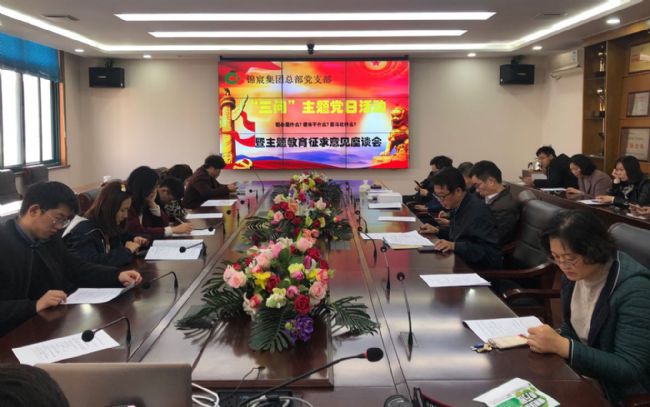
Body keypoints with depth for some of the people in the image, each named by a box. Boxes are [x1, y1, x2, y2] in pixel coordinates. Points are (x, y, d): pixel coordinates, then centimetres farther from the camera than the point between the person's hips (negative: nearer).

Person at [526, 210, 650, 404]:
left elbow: (630, 370, -25)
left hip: (620, 395, -7)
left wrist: (561, 346, -31)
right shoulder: (573, 274, -2)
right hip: (582, 377, 7)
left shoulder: (633, 288, -24)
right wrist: (552, 342, -11)